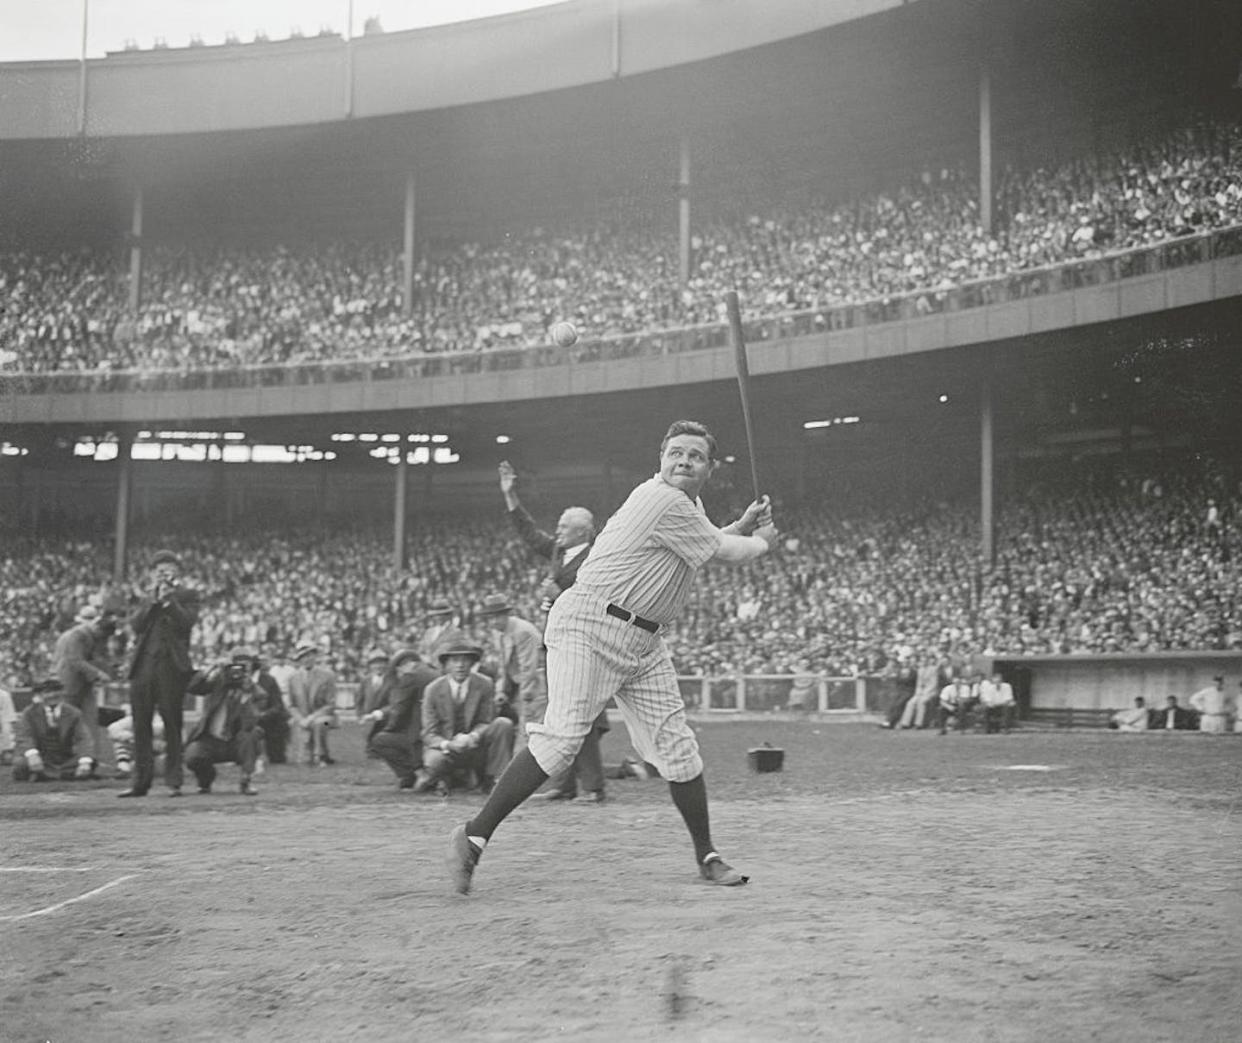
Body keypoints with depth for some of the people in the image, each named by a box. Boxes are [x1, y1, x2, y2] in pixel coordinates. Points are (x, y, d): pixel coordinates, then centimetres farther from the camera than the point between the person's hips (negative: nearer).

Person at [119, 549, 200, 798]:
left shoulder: (187, 595, 9)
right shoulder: (145, 600, 20)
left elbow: (187, 622, -8)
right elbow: (135, 625, 3)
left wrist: (168, 600, -11)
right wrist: (152, 600, -4)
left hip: (171, 666, -4)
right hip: (143, 665, 4)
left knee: (172, 726, -2)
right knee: (140, 726, 3)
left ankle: (173, 781, 2)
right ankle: (140, 781, 8)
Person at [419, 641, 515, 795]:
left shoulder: (484, 684, -7)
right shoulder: (433, 690, -8)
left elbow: (485, 723, -4)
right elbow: (430, 734, -10)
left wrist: (472, 737, -28)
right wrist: (448, 745, -33)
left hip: (474, 746, 1)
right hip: (445, 747, -1)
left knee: (504, 724, -24)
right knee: (435, 760, -37)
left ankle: (491, 780, -14)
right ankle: (441, 778, 3)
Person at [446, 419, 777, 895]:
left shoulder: (688, 506, 15)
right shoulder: (665, 502, -15)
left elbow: (705, 546, 32)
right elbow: (726, 553, -7)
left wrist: (742, 526, 19)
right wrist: (762, 541, 12)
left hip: (644, 641, 9)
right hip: (589, 627, -9)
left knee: (677, 747, 4)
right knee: (561, 739, -19)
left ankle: (706, 856, 14)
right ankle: (474, 835, -13)